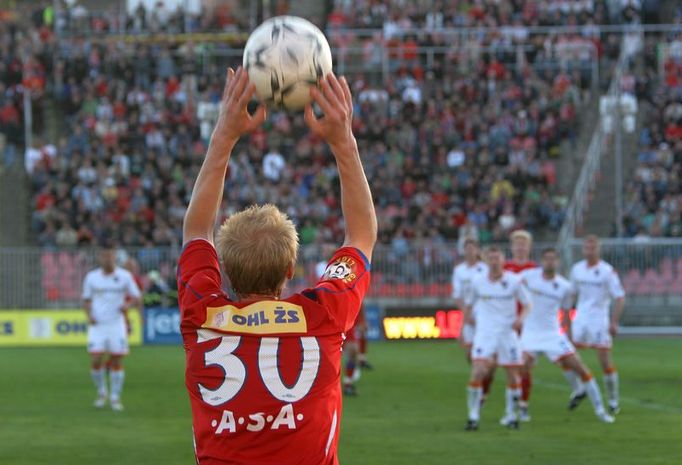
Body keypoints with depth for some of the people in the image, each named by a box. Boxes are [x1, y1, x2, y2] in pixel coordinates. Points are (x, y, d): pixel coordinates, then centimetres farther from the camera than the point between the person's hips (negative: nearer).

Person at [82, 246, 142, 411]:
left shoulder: (125, 276, 2)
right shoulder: (91, 277, 4)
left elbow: (137, 299, 5)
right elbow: (86, 300, 13)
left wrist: (128, 305, -16)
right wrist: (89, 315, -6)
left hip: (117, 324, 0)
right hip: (97, 325, 0)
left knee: (117, 361, -2)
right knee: (95, 361, -9)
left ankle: (115, 397, 10)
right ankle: (101, 392, 14)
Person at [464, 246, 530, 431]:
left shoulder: (514, 281, -1)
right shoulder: (478, 282, 2)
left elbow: (526, 304, 5)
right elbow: (468, 305, 15)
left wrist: (520, 318, -13)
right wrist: (471, 320, 3)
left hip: (508, 332, 1)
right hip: (484, 333, -1)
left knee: (513, 375, 4)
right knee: (478, 372, -16)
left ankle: (511, 416, 21)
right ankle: (473, 416, -9)